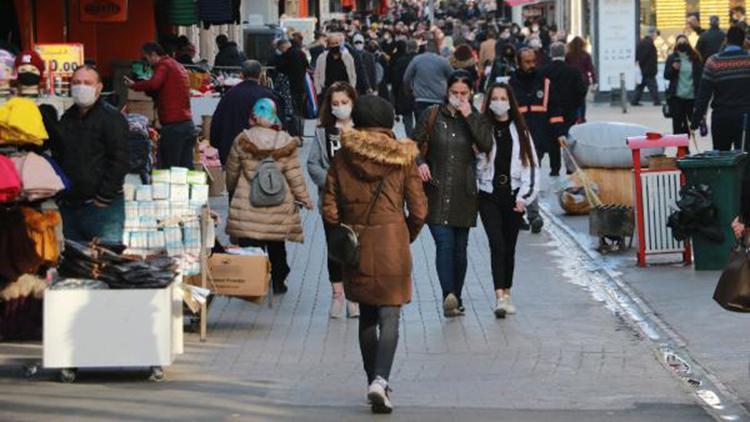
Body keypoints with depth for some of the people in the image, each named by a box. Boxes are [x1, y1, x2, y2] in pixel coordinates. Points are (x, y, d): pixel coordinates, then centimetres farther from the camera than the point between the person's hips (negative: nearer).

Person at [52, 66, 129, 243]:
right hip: (69, 206, 7)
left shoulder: (112, 117, -6)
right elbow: (57, 157, 24)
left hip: (103, 207, -7)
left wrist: (103, 198, -15)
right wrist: (60, 195, 12)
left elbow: (120, 161, -13)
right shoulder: (66, 119, 16)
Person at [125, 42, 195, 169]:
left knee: (168, 168, -6)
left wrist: (133, 85, -9)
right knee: (186, 168, 6)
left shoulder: (163, 65, -6)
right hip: (188, 124, 9)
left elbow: (153, 84, -23)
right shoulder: (178, 66, 22)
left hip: (173, 126, -9)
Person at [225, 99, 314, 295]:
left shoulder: (242, 141, -6)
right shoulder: (286, 144, -7)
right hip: (279, 209, 1)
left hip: (247, 205, -1)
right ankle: (278, 282, 25)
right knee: (276, 246, 17)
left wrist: (231, 190, 26)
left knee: (249, 245, 2)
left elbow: (232, 171, 6)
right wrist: (304, 198, 11)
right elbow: (295, 176, -3)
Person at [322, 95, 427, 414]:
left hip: (355, 246, 2)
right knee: (389, 316, -2)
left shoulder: (342, 158, 0)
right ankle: (380, 379, -21)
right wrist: (408, 237, 15)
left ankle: (373, 381, 22)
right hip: (392, 244, -2)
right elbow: (418, 210, -3)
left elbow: (330, 211, -2)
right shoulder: (403, 157, -3)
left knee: (367, 316, 17)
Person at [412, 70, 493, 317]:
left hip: (463, 193, 2)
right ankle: (449, 296, -26)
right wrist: (419, 162, -12)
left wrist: (469, 116, -12)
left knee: (460, 248, 8)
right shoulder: (432, 116, 4)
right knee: (444, 244, -15)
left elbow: (486, 145, -11)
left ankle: (456, 299, 19)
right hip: (436, 192, -2)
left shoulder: (475, 119, 6)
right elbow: (414, 144, 7)